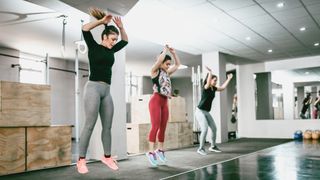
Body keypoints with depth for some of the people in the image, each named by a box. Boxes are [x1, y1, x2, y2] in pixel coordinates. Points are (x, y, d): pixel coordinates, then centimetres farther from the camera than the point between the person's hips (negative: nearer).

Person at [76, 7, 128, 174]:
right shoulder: (93, 47, 0)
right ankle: (81, 160, -3)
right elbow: (85, 29, -15)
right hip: (93, 87, -7)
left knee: (107, 126, 8)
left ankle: (107, 157, 18)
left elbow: (125, 41, 27)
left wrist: (121, 27, 13)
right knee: (89, 125, -9)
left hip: (106, 90, 7)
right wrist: (102, 21, -7)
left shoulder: (111, 50, 16)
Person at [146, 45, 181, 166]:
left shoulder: (167, 73, 18)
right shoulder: (155, 70, 0)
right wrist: (165, 50, -1)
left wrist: (173, 53, 20)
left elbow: (178, 64, 27)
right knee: (155, 126, -14)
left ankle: (160, 150, 15)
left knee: (163, 127, 6)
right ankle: (151, 152, -13)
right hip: (156, 100, -7)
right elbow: (159, 59, -17)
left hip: (165, 102, 7)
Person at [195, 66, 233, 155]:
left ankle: (213, 146, 26)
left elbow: (223, 87, 18)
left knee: (214, 128, 9)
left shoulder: (214, 88, 7)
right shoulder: (205, 87, -14)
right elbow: (208, 82, -37)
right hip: (200, 111, -8)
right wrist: (210, 72, -41)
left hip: (207, 112, 8)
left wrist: (229, 79, 20)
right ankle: (201, 148, -5)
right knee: (205, 129, -18)